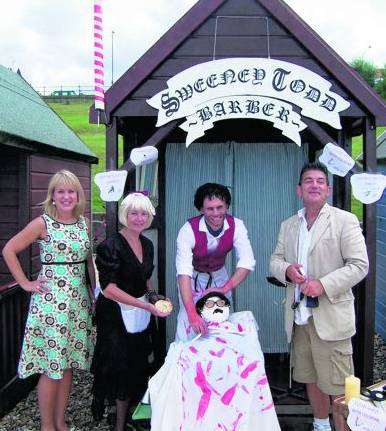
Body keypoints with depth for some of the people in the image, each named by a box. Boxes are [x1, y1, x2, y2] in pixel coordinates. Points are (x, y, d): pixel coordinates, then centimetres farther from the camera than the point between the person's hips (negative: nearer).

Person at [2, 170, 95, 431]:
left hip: (79, 299, 5)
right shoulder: (43, 223, -7)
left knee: (68, 363, 13)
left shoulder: (83, 223, 7)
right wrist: (26, 283, -6)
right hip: (50, 300, -5)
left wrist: (93, 294, 11)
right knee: (51, 366, 2)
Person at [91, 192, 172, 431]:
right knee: (123, 368, 1)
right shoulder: (111, 246, -17)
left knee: (137, 368, 14)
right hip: (116, 316, -7)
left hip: (140, 315, 7)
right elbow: (109, 289, -23)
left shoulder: (147, 244, 6)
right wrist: (146, 306, -26)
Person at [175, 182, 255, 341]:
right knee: (188, 325, -9)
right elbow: (183, 272, -39)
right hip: (193, 278, -3)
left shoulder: (236, 226, -21)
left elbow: (247, 263, -25)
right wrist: (192, 314, -48)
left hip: (219, 275, 3)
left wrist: (224, 289, -36)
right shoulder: (188, 230, -31)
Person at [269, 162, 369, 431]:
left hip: (330, 316, -5)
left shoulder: (345, 221, -4)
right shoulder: (288, 226, 13)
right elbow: (275, 260, 14)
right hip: (299, 316, 5)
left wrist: (323, 285, -20)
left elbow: (359, 265, -9)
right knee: (311, 379, 18)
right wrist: (287, 270, -9)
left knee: (338, 387, -1)